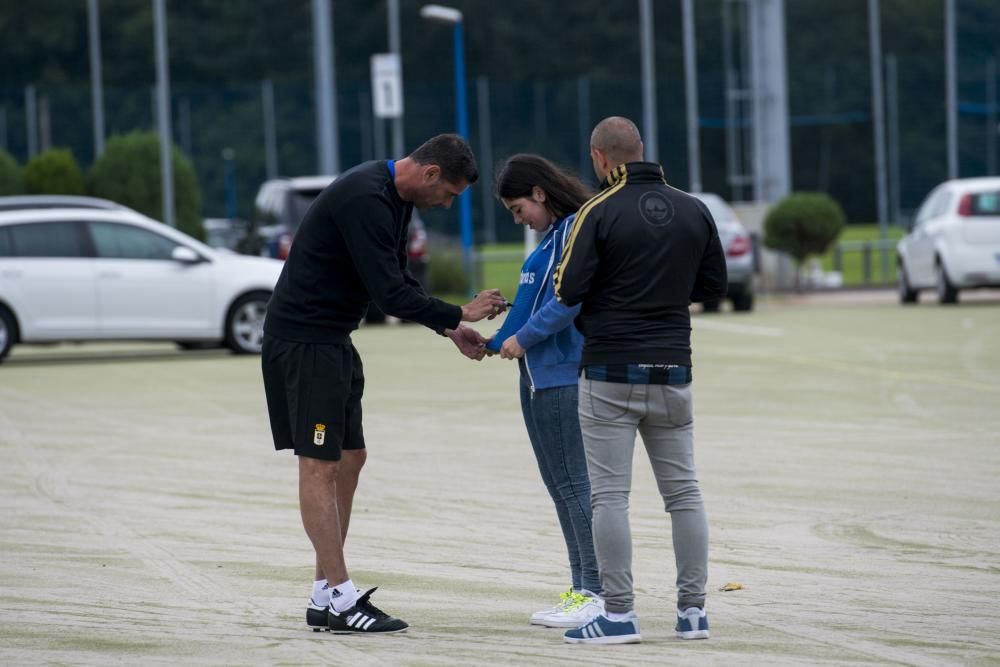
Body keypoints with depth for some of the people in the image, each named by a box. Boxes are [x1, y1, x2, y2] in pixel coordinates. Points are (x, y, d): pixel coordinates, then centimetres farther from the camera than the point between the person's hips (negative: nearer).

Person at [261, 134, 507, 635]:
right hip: (302, 339, -10)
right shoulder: (366, 199, -23)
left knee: (349, 458, 10)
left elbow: (397, 281, 18)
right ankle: (339, 599, -9)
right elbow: (387, 293, -25)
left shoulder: (394, 197, 10)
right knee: (320, 463, -9)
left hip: (332, 339, 10)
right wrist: (459, 315, -15)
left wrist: (449, 330, 8)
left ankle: (326, 597, 12)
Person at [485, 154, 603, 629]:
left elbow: (570, 300, -21)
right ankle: (581, 588, 15)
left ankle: (598, 593, -7)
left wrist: (524, 338, -13)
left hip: (564, 376, -10)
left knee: (576, 483, -9)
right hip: (539, 377, 10)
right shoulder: (551, 235, 17)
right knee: (558, 484, 11)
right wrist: (496, 343, 13)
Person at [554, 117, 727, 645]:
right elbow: (712, 285, 12)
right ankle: (692, 611, 10)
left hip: (610, 373, -4)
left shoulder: (599, 212, -11)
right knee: (683, 492, 10)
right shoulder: (694, 211, 4)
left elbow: (568, 292, -12)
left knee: (609, 496, -1)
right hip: (672, 370, 4)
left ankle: (619, 615, -3)